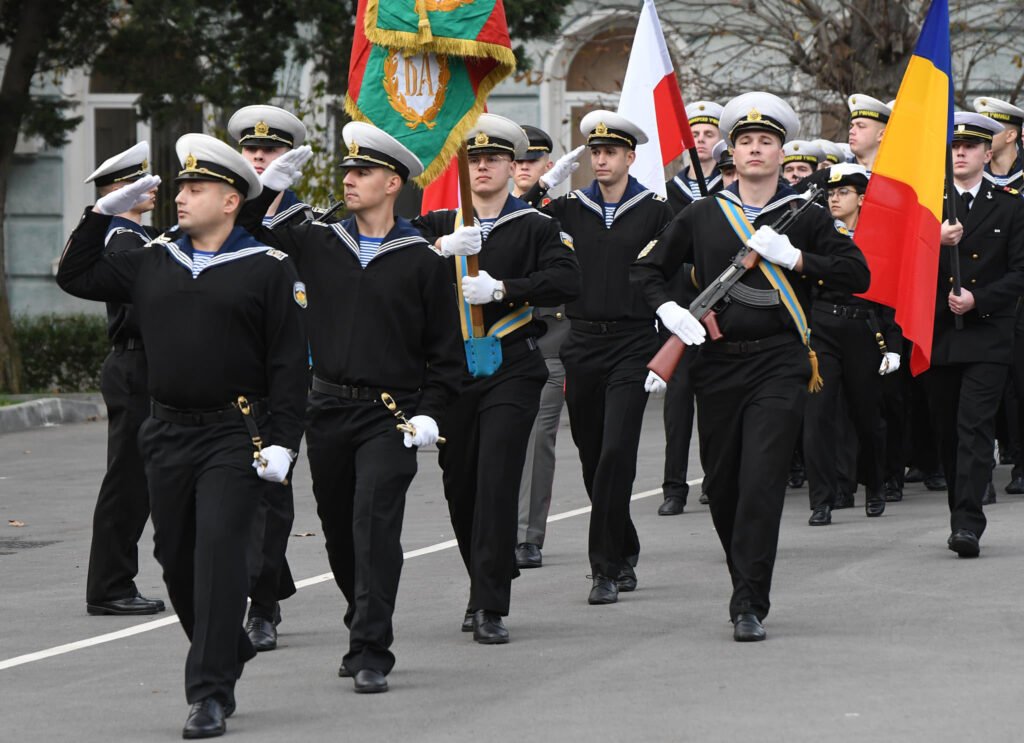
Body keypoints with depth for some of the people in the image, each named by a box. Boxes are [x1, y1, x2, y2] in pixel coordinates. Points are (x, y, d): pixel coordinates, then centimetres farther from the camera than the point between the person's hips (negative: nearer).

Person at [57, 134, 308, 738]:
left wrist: (282, 441, -13)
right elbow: (76, 276, 21)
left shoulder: (269, 269, -3)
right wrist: (104, 212, 12)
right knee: (177, 558, 10)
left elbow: (289, 363, -5)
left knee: (219, 551, -13)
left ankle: (211, 694, -11)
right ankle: (229, 651, 32)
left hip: (236, 438, -5)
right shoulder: (152, 262, 11)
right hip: (168, 436, 5)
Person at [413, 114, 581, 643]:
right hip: (450, 367, 4)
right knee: (459, 486, 8)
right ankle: (485, 589, 27)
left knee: (497, 481, -13)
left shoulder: (537, 227, 4)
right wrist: (443, 249, -20)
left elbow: (567, 280, -13)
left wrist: (501, 288, -22)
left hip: (512, 369, -4)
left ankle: (490, 608, -13)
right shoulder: (438, 224, 13)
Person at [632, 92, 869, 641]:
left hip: (779, 364, -3)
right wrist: (668, 309, -5)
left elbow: (857, 274, -1)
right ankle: (745, 585, 28)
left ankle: (749, 606, -13)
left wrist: (794, 257, -13)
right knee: (722, 486, 8)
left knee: (761, 482, -14)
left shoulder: (805, 218, 4)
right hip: (718, 364, 3)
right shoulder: (703, 217, 8)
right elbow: (646, 267, 14)